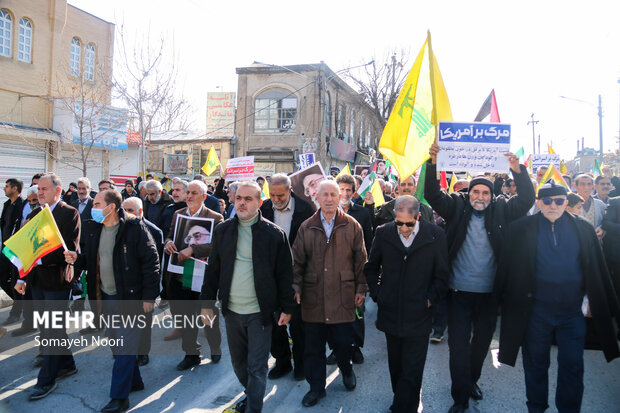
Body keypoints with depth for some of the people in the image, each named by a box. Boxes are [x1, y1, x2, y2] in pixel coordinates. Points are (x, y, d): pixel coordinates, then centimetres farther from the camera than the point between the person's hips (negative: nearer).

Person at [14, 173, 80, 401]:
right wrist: (23, 277, 7)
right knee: (48, 327, 16)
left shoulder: (70, 213, -11)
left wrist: (42, 259, -25)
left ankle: (46, 380, 10)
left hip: (57, 279, -7)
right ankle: (67, 364, 32)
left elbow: (70, 249, -18)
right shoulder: (35, 213, 10)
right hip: (37, 279, 7)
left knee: (53, 329, 0)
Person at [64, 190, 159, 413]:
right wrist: (77, 258, -6)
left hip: (129, 297, -7)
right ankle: (134, 381, 36)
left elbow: (151, 261, -14)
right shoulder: (94, 228, 6)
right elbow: (91, 258, 17)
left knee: (125, 346, -2)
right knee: (116, 342, 18)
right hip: (106, 297, 8)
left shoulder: (134, 227, -15)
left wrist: (149, 296, -15)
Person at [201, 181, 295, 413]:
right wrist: (207, 302, 6)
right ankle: (251, 394, 43)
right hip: (232, 310, 4)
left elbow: (285, 274, -4)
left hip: (260, 312, -4)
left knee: (257, 367, 4)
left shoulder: (274, 233, -8)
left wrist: (287, 308, -3)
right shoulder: (223, 230, 2)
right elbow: (213, 269, 7)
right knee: (238, 363, 20)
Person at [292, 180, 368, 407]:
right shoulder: (306, 227, 4)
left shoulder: (352, 226, 1)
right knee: (313, 345, 8)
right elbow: (298, 261, 8)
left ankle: (346, 369, 39)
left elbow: (360, 260, 5)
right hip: (313, 297, 1)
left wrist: (361, 288, 3)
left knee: (343, 341, 7)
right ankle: (316, 386, 26)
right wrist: (296, 287, 2)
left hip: (343, 296, -1)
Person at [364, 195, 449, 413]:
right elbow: (371, 267, 12)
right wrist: (377, 293, 4)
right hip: (391, 312, 3)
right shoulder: (383, 233, -2)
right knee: (396, 367, 18)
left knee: (411, 372, 1)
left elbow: (442, 274, 2)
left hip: (418, 315, -2)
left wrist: (430, 299, -3)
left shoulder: (435, 235, -8)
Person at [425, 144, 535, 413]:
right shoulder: (457, 207, -2)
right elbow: (433, 195, -11)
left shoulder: (501, 210, 1)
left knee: (482, 340, 19)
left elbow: (526, 200, -7)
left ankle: (471, 380, 43)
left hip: (489, 292, 2)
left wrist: (518, 171, -22)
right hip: (459, 292, -2)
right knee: (458, 345, 2)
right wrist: (433, 165, -26)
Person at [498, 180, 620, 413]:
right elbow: (509, 269, -1)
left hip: (573, 310, 1)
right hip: (536, 310, -1)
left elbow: (597, 270, 9)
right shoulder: (521, 229, -3)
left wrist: (591, 302, 5)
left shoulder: (583, 229, 3)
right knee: (536, 364, 13)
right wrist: (506, 301, -3)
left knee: (573, 367, 9)